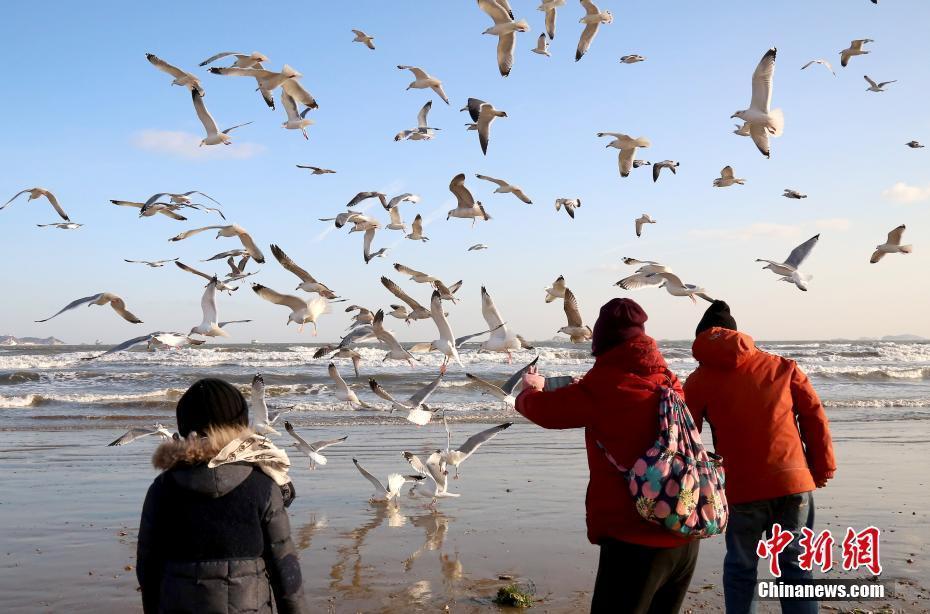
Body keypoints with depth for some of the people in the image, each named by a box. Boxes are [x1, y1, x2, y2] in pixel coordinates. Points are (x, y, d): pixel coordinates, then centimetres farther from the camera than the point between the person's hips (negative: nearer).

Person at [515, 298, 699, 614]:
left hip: (635, 538, -6)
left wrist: (532, 389, 23)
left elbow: (544, 409, 1)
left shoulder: (602, 384, -12)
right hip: (685, 534, 7)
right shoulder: (666, 380, 5)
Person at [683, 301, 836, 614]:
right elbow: (814, 416, 7)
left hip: (741, 488, -2)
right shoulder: (781, 366, 10)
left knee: (740, 568, 14)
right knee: (794, 565, 11)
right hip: (793, 481, 2)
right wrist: (822, 467, 13)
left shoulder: (699, 380, 5)